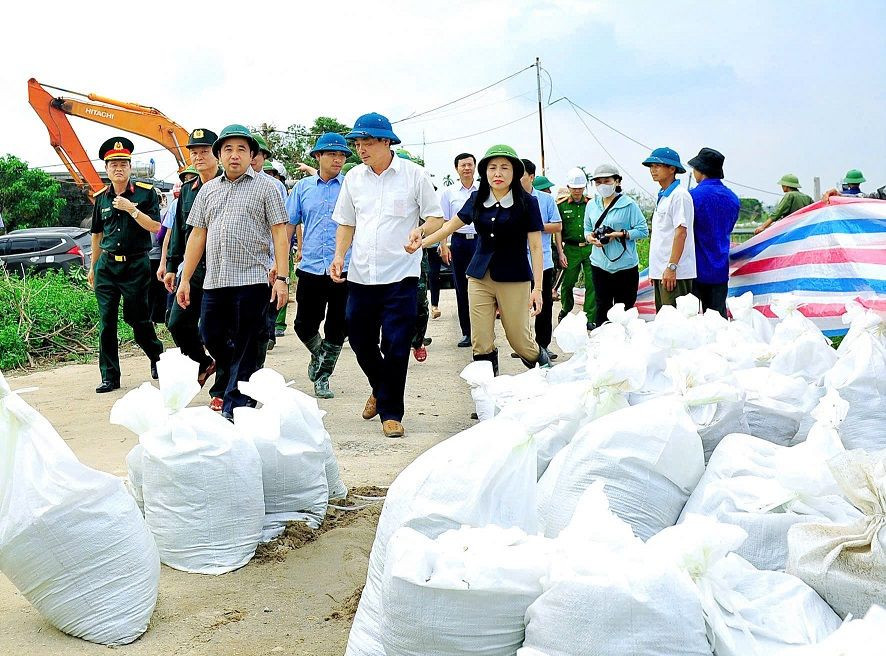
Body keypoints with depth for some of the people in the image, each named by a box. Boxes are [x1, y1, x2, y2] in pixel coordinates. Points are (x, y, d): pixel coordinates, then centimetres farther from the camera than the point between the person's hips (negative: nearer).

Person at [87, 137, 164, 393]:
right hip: (107, 265, 4)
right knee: (106, 323, 1)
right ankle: (110, 377, 8)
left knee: (138, 318, 3)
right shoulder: (101, 198, 9)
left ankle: (158, 357, 31)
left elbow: (154, 227, -9)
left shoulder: (146, 193, -2)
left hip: (136, 265, -3)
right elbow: (97, 234, 17)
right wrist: (92, 267, 19)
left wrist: (131, 208, -18)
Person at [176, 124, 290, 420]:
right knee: (211, 337, 8)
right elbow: (197, 235, 17)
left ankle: (235, 410, 7)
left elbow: (279, 233, -2)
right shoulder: (208, 190, 17)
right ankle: (245, 383, 30)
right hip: (214, 281, 5)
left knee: (245, 348, -1)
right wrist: (185, 279, 12)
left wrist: (282, 278, -11)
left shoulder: (265, 186, 4)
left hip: (251, 279, -5)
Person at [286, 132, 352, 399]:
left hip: (344, 269, -1)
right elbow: (289, 224, 11)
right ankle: (317, 355, 36)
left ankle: (322, 378, 20)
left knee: (336, 329, 5)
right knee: (304, 326, 4)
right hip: (310, 268, 1)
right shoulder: (303, 187, 8)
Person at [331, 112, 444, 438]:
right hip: (361, 274, 4)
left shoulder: (413, 174, -3)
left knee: (395, 346, -4)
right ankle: (380, 389, 39)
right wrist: (339, 256, 1)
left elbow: (435, 217, 2)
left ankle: (390, 411, 10)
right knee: (360, 340, 12)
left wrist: (420, 232, -20)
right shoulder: (353, 177, 9)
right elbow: (346, 222, 16)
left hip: (400, 274, -4)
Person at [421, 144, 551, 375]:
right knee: (481, 345, 1)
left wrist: (537, 288, -11)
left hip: (514, 279, -4)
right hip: (480, 278, 4)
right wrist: (420, 243, 9)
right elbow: (451, 226, 15)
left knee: (519, 340, 1)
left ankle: (545, 364, 32)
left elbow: (535, 247, -7)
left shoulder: (527, 202, -5)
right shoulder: (477, 199, 5)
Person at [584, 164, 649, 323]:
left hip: (625, 265, -4)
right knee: (601, 308, 11)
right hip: (599, 264, 4)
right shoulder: (592, 205, 8)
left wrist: (620, 234, -19)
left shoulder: (628, 204, -8)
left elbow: (643, 231, -8)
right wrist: (589, 237, -5)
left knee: (624, 309, 5)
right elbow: (587, 228, 18)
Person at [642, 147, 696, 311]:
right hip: (660, 271, 10)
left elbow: (681, 232, -17)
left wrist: (671, 267, -21)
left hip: (675, 273, -10)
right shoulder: (663, 196, 18)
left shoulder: (679, 195, -10)